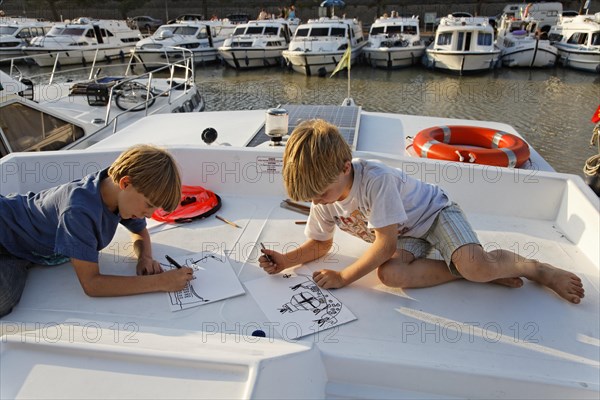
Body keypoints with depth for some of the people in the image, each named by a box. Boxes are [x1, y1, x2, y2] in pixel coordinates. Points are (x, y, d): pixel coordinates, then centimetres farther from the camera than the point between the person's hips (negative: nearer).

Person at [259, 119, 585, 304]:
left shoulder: (375, 179, -35)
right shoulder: (322, 199, -13)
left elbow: (385, 244, -31)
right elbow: (321, 243, 3)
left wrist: (343, 278, -27)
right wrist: (286, 260, -14)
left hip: (432, 211, -5)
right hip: (405, 235, 6)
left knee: (475, 265, -32)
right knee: (390, 274, -29)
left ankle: (536, 269, 2)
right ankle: (483, 273, -12)